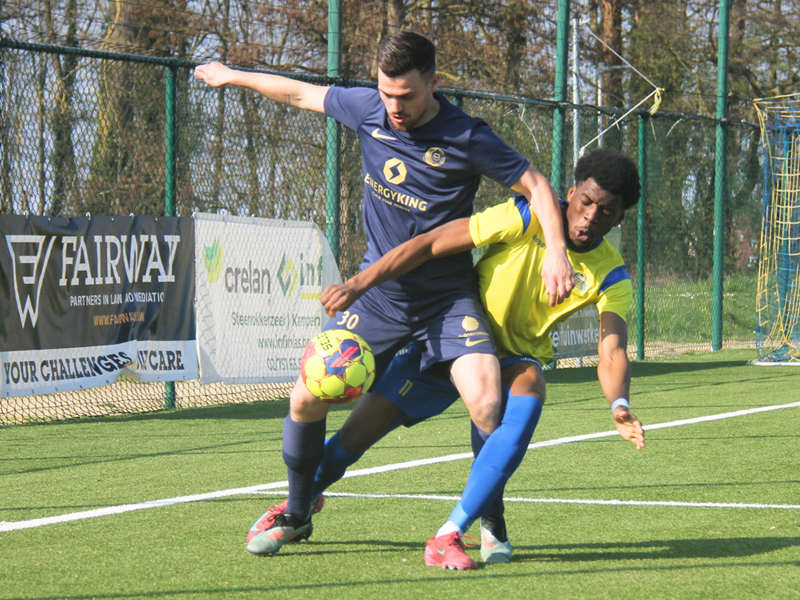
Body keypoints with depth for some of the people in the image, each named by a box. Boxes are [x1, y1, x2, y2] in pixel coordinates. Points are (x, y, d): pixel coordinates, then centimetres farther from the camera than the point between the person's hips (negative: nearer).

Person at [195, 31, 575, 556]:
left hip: (448, 296, -4)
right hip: (378, 291, 4)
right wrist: (234, 76, 27)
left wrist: (556, 251, -19)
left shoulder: (466, 138, -16)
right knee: (307, 398, -3)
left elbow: (534, 184, -6)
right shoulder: (367, 109, -3)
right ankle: (296, 514, 20)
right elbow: (301, 94, 15)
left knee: (487, 404, -24)